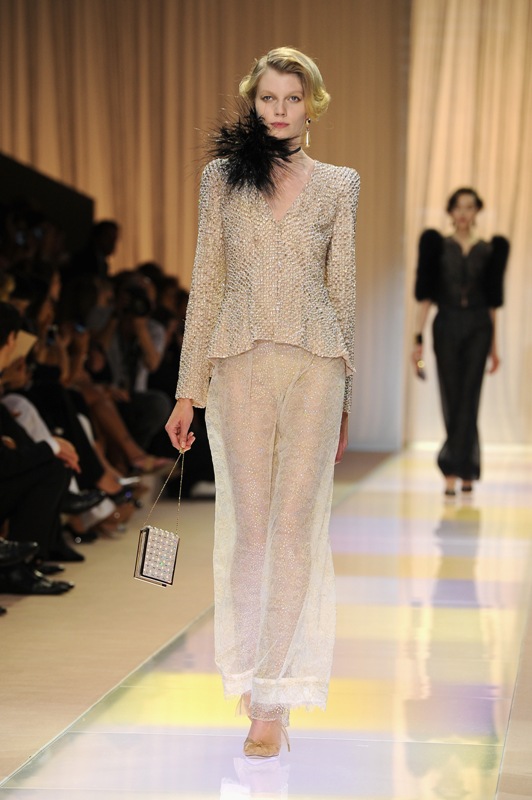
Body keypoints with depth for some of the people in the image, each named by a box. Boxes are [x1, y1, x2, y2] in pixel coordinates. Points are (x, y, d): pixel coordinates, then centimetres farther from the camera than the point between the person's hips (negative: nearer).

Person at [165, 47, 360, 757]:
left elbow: (342, 291, 10)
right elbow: (206, 285, 9)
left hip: (314, 365, -1)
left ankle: (273, 697, -1)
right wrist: (188, 391, 5)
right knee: (249, 525, 3)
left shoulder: (338, 185, 8)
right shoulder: (222, 177, 8)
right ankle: (251, 668, 19)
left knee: (295, 524, -4)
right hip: (239, 364, 1)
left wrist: (346, 399, 9)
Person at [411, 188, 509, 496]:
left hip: (477, 329, 0)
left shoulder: (488, 251, 7)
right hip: (447, 326, 0)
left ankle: (453, 470, -8)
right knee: (452, 401, 3)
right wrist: (418, 338, -8)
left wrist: (494, 346, 11)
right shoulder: (438, 247, 3)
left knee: (467, 400, -8)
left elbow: (492, 302, 11)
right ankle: (466, 472, 11)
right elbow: (425, 296, 0)